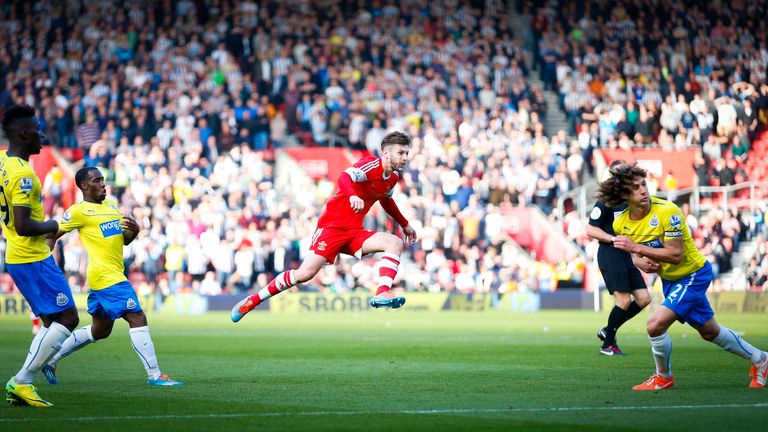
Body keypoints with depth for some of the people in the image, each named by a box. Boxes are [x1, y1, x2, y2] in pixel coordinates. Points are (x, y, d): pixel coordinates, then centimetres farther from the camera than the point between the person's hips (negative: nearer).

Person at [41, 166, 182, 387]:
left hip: (114, 275, 9)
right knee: (138, 319, -13)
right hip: (106, 276, -9)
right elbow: (52, 234, -4)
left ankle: (51, 358, 25)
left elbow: (125, 240, 23)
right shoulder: (79, 211, -6)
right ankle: (154, 375, -12)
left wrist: (133, 230, 0)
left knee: (100, 330, 16)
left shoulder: (111, 205, 18)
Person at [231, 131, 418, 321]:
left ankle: (382, 294, -28)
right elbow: (344, 178, -34)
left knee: (395, 243, -14)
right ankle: (252, 300, -4)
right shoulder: (371, 165, -14)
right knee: (306, 273, -18)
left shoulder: (393, 177, 10)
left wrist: (404, 224, 38)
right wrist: (353, 196, -54)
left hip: (354, 232, 8)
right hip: (332, 226, -7)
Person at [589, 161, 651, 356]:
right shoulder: (607, 200, -9)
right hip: (609, 254, -8)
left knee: (643, 299, 0)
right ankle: (608, 344, 2)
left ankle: (608, 330, 14)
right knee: (624, 300, -14)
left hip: (627, 256, 8)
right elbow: (590, 229, -10)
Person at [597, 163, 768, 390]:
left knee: (655, 325, -20)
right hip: (669, 278, 7)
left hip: (693, 274, -7)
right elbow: (636, 254, 8)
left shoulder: (667, 211, -28)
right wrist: (641, 262, -16)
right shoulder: (620, 223, -9)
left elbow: (675, 254, -30)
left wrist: (636, 247, -35)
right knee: (709, 332, 19)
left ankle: (664, 377, 6)